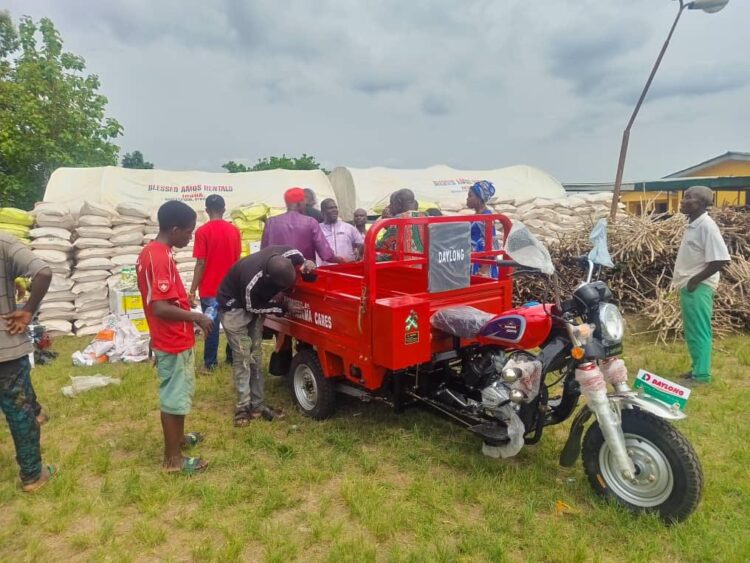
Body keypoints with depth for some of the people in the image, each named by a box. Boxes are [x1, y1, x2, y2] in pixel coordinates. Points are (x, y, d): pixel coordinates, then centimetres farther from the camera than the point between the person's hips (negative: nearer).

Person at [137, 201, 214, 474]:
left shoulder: (150, 251, 7)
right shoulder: (162, 258, -24)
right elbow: (161, 308, -29)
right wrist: (196, 317, -20)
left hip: (171, 338, 10)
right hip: (174, 342, -10)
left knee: (177, 394, 24)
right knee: (174, 398, 3)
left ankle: (177, 437, 41)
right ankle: (173, 458, 17)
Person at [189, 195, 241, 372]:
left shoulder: (202, 232, -13)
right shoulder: (234, 230, 1)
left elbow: (201, 264, -14)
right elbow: (237, 260, 7)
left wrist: (192, 291, -8)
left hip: (210, 289, -4)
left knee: (211, 325, 4)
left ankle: (210, 362, 14)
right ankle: (233, 357, 25)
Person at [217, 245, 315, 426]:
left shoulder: (287, 254, -26)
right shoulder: (251, 280, -42)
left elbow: (299, 258, 1)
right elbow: (252, 307, -21)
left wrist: (305, 264, -17)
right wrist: (283, 308, -17)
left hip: (254, 303, 6)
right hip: (234, 306, -6)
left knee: (255, 355, 6)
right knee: (243, 356, -9)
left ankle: (257, 404, 11)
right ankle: (243, 407, 2)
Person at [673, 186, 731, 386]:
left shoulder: (706, 225, -17)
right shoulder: (693, 225, 11)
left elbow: (721, 260, -21)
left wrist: (696, 280, -16)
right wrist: (684, 281, 12)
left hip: (698, 287, -9)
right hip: (688, 286, 9)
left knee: (699, 331, -2)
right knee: (691, 332, 15)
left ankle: (701, 375, 6)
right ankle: (696, 369, 26)